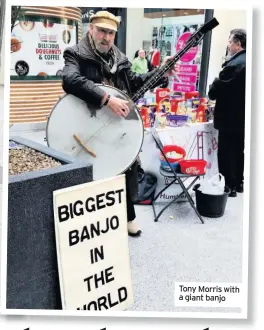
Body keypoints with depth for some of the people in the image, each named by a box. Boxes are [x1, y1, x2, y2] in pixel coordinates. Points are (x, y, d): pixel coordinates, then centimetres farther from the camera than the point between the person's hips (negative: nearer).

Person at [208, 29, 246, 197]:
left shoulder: (234, 64, -23)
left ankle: (228, 187, 11)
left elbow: (214, 91, -20)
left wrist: (212, 92, 1)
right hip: (243, 117, 9)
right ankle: (238, 183, 30)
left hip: (230, 118, -9)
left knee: (226, 154, 3)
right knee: (239, 151, 18)